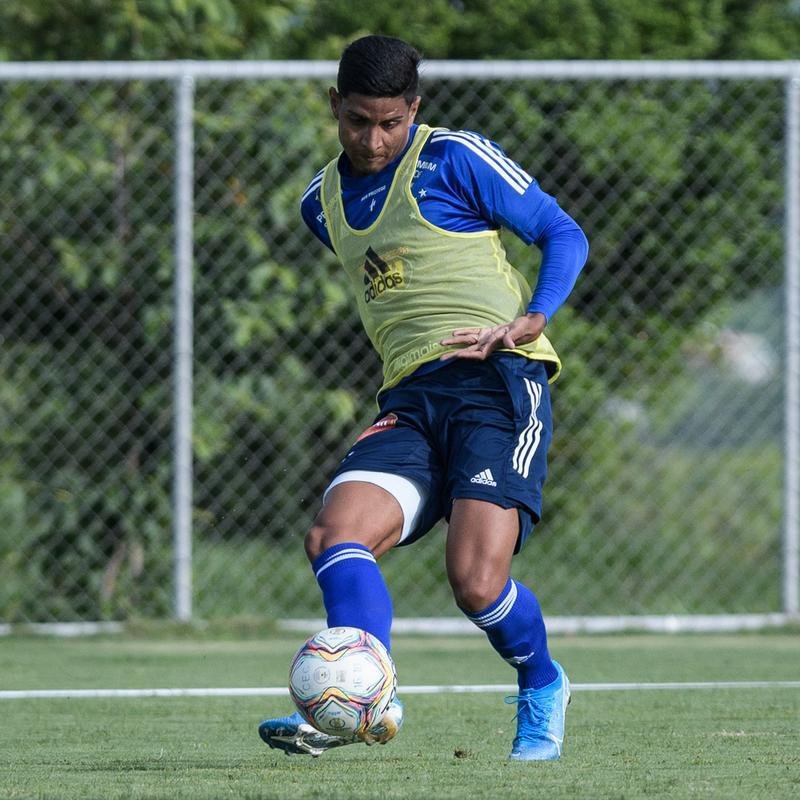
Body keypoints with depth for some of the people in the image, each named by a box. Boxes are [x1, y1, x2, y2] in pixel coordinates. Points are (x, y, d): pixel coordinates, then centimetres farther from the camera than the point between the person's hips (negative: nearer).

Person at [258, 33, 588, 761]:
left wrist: (531, 320, -15)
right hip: (409, 401, 6)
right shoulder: (323, 205, 17)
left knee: (476, 579, -18)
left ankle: (543, 689, 11)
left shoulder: (454, 159, -1)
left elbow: (564, 235, 1)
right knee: (335, 534, -21)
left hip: (500, 382, -6)